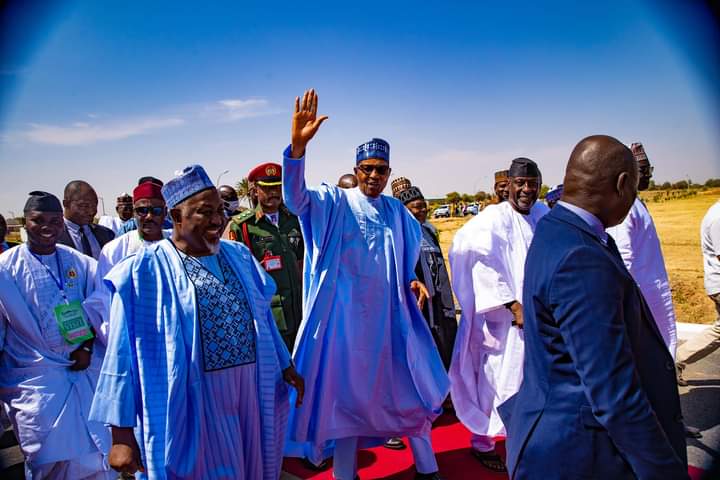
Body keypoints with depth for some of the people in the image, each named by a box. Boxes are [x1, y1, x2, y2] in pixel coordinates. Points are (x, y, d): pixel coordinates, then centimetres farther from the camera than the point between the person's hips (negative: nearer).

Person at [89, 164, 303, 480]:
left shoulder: (239, 256, 5)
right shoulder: (144, 272, -11)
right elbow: (125, 353, -11)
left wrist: (284, 365, 16)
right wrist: (122, 433, -12)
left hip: (253, 394, 5)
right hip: (190, 404, -4)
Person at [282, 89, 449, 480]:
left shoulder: (397, 212, 9)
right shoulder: (334, 202, -4)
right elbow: (295, 199, -23)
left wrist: (412, 282, -2)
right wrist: (298, 145, -38)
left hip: (389, 316, 4)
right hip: (347, 315, -4)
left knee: (409, 388, 13)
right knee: (346, 392, 6)